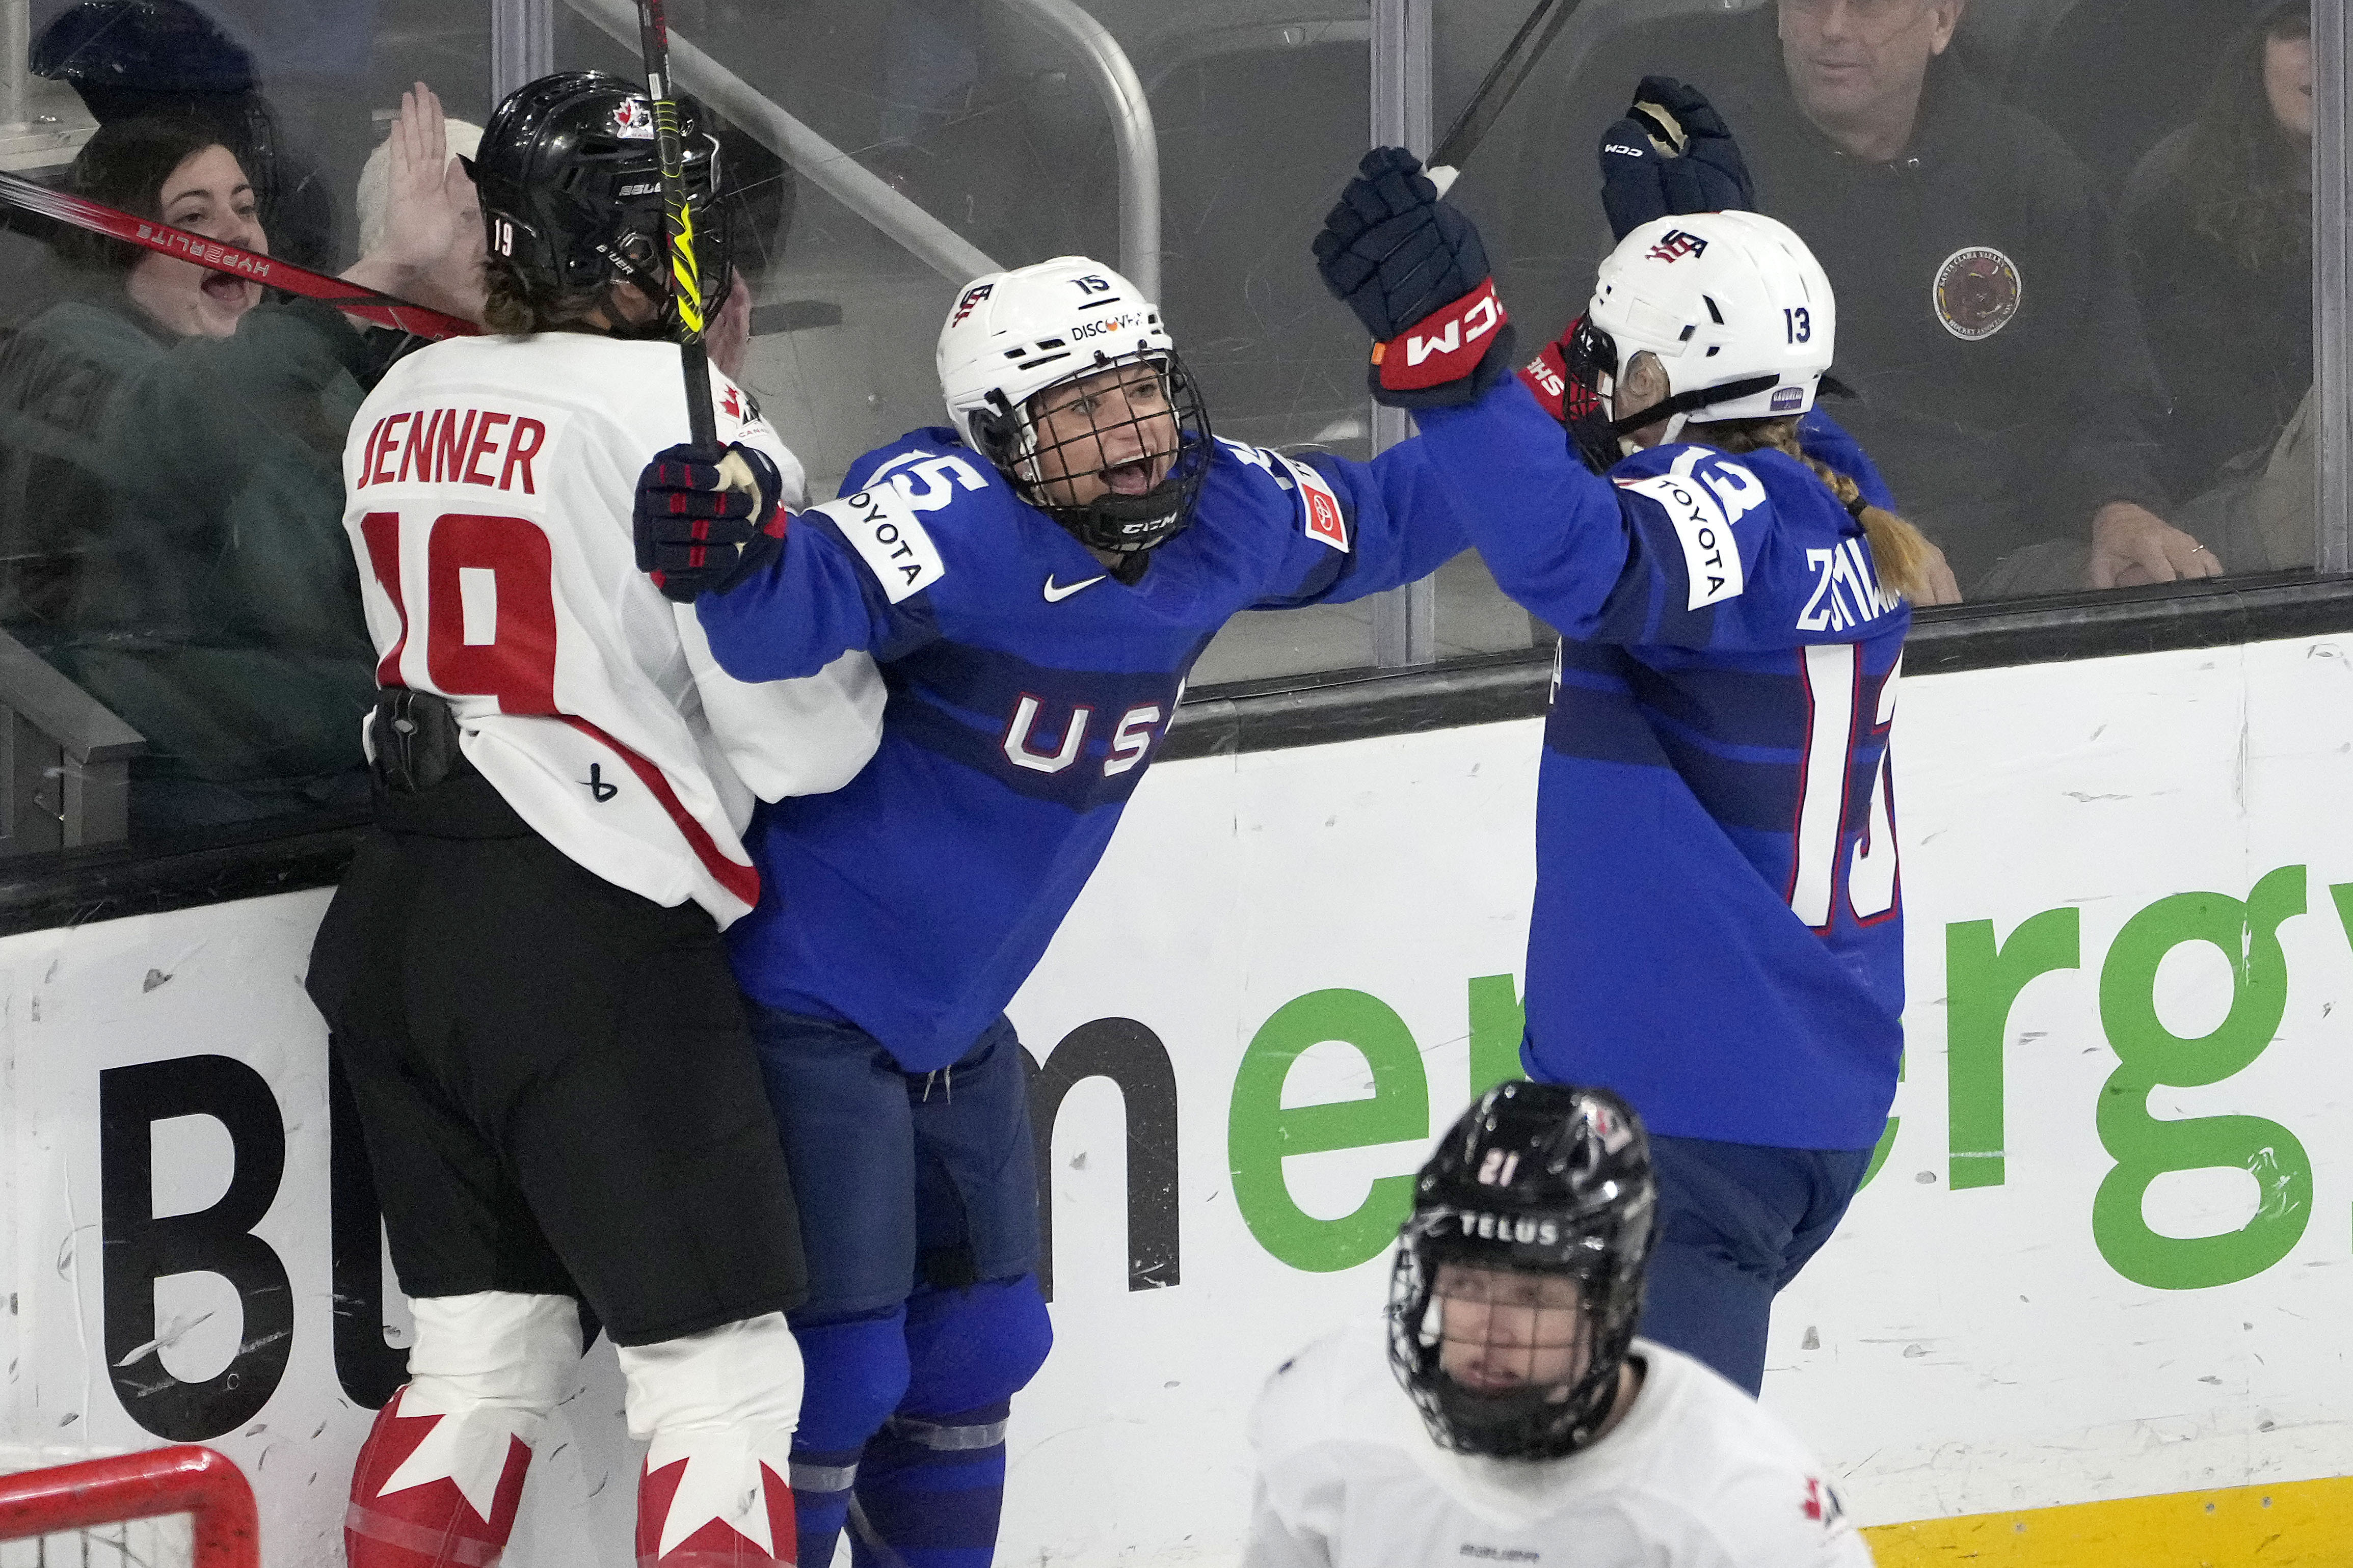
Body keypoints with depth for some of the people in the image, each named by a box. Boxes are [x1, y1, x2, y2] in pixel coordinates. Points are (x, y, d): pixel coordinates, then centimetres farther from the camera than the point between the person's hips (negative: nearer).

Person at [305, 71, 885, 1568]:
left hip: (406, 917, 7)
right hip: (594, 940, -7)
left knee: (489, 1350, 15)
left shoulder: (405, 406, 10)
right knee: (722, 1370, -2)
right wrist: (870, 671, 9)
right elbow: (799, 736, -13)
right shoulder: (682, 418, -13)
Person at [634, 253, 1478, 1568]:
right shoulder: (954, 517, -27)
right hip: (813, 1004, -8)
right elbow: (810, 605, -44)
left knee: (977, 1349, 18)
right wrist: (735, 563, -65)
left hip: (959, 1018, 8)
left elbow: (1385, 522, 16)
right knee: (839, 1372, -8)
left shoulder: (1224, 512, -3)